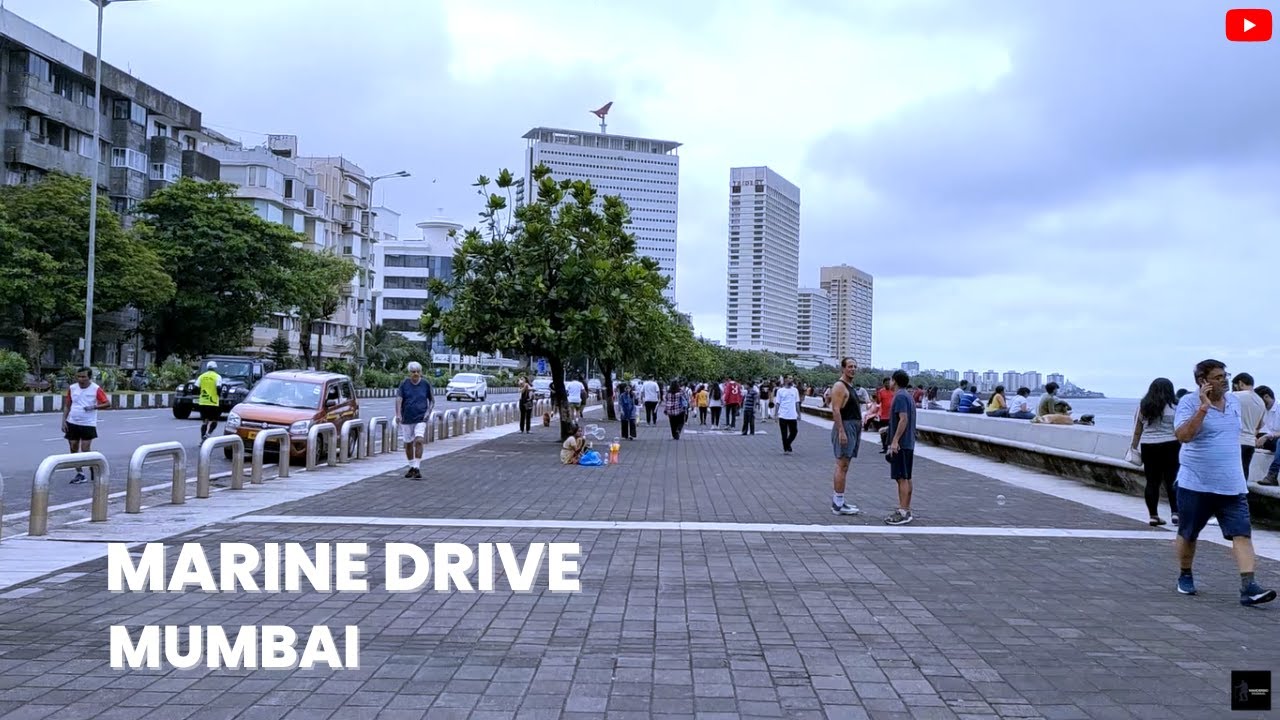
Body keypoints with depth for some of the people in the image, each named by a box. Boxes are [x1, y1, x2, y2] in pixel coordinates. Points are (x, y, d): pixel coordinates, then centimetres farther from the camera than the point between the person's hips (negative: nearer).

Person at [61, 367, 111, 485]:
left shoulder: (95, 389, -8)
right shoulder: (72, 388, 3)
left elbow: (107, 403, -8)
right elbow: (67, 406, 11)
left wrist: (94, 407, -22)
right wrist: (64, 421, 4)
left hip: (88, 424, -4)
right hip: (72, 423, 4)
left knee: (85, 450, -6)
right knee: (73, 449, 5)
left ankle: (94, 471, 15)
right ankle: (80, 474, 16)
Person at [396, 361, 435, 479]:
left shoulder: (426, 384, -1)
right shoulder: (404, 384, -3)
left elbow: (432, 400, 10)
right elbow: (398, 399, -12)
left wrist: (428, 411, -6)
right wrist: (398, 414, -25)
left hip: (420, 419, -1)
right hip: (407, 419, 1)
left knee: (419, 441, -18)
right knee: (408, 444, 11)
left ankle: (417, 469, -16)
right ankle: (411, 467, 29)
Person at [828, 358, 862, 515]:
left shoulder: (851, 386, 19)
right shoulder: (839, 386, -11)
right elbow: (835, 410, -20)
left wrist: (858, 430, 22)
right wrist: (841, 431, -26)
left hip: (853, 428, 10)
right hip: (845, 427, -10)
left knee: (843, 466, 12)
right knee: (842, 466, -10)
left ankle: (838, 501, 18)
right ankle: (838, 505, -10)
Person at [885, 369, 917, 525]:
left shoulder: (900, 396, -14)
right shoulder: (908, 396, 16)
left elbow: (903, 419, -23)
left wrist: (895, 441, -23)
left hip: (901, 444, -10)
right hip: (908, 443, 10)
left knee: (902, 478, -9)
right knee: (906, 478, 12)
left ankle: (903, 512, -9)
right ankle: (906, 510, 17)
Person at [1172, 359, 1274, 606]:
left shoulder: (1234, 401, 10)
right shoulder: (1189, 403, -9)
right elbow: (1182, 435, -25)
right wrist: (1203, 408, -30)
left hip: (1232, 486, 5)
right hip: (1196, 485, -4)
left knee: (1242, 534, -9)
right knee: (1188, 535, 10)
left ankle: (1248, 587, -13)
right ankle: (1185, 576, 31)